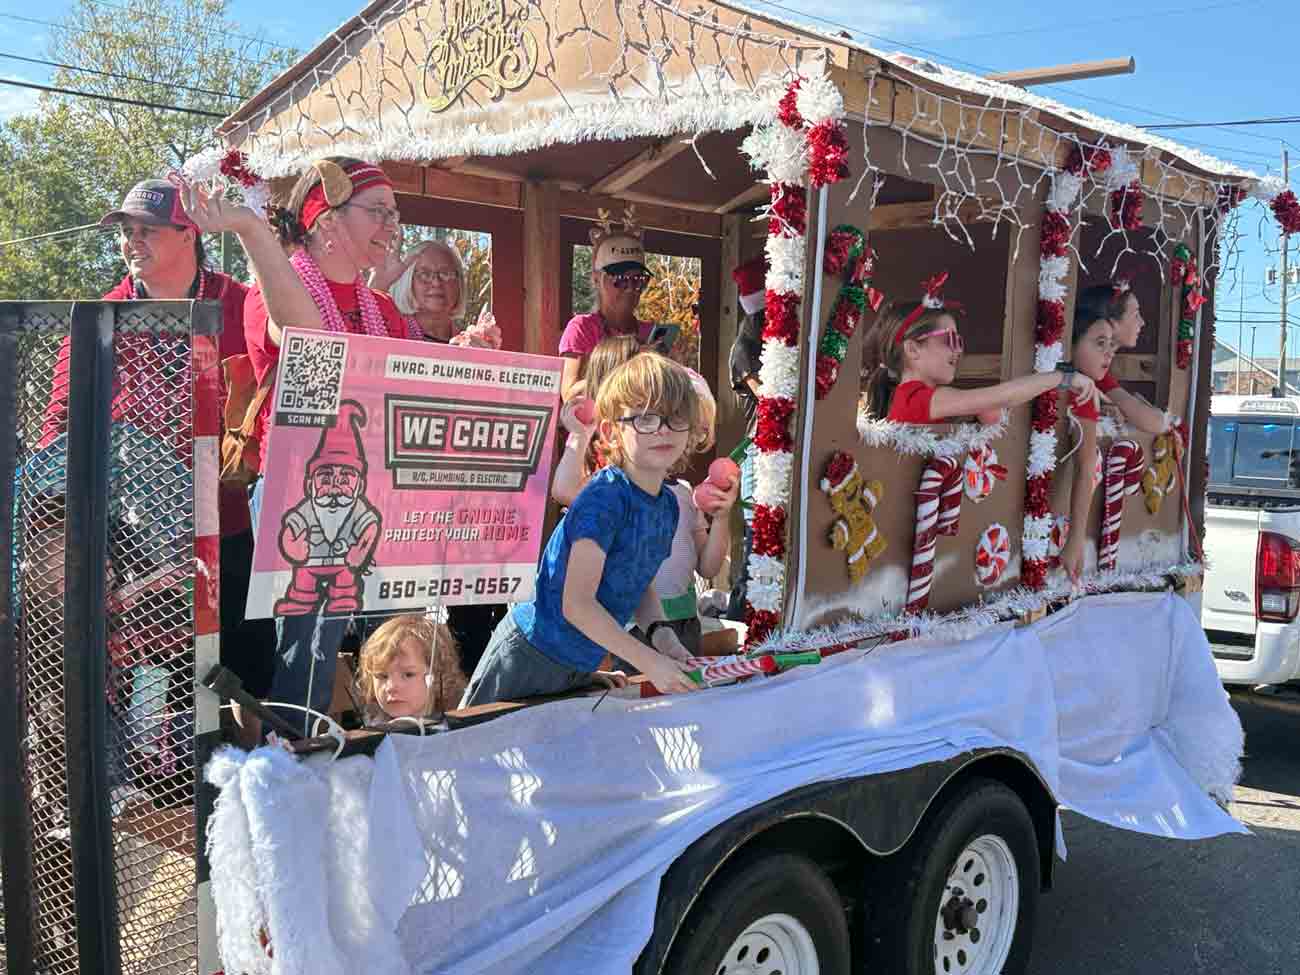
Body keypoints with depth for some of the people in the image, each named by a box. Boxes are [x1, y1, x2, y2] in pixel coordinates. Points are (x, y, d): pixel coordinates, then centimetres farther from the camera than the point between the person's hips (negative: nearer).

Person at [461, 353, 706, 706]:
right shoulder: (603, 498, -23)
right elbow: (576, 603, -27)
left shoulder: (667, 504, 2)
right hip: (531, 658, -7)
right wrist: (649, 662, -26)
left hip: (580, 664, 8)